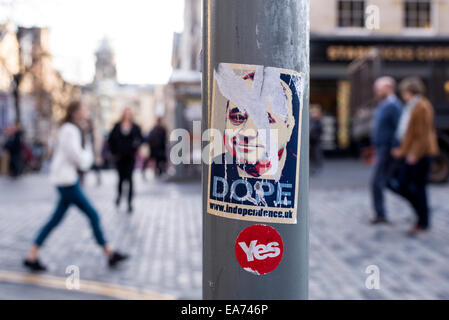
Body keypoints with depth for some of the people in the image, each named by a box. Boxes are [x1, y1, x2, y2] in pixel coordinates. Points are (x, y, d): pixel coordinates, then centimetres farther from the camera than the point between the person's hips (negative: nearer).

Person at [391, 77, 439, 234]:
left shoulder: (422, 106, -13)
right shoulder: (411, 107, 16)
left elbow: (424, 132, -19)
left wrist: (415, 153, -21)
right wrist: (402, 150, 22)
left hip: (419, 154, -9)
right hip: (410, 153, 9)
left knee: (419, 187, -2)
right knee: (402, 187, 7)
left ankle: (423, 222, 9)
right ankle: (421, 210, 22)